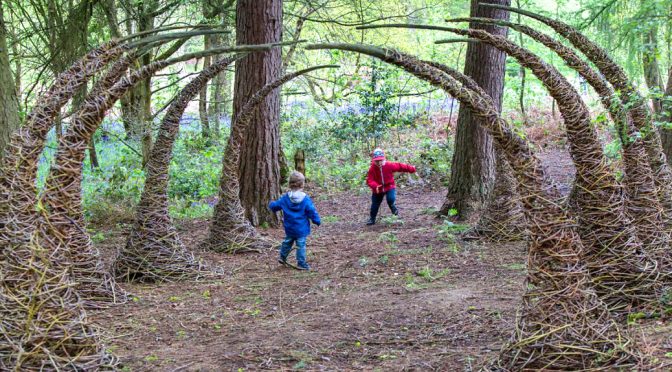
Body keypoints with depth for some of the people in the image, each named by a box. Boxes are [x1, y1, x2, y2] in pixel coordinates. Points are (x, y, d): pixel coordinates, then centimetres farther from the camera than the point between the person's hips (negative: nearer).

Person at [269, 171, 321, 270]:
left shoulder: (285, 198, -4)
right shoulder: (305, 199, -15)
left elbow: (274, 206, 6)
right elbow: (312, 212, -12)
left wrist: (271, 204, 29)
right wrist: (317, 221, 3)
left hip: (289, 228, 4)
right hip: (301, 229, -4)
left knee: (287, 242, 23)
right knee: (301, 245, 1)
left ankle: (282, 257, 35)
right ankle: (301, 263, 3)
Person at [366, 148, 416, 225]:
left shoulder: (389, 165, -16)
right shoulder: (372, 169, -18)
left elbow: (400, 166, -7)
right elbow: (369, 180, -24)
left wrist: (411, 169, -5)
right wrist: (375, 186, -44)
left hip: (389, 187, -1)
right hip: (378, 189, 1)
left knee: (391, 199, -27)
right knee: (375, 205, 9)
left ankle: (392, 206, 11)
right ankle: (372, 219, 31)